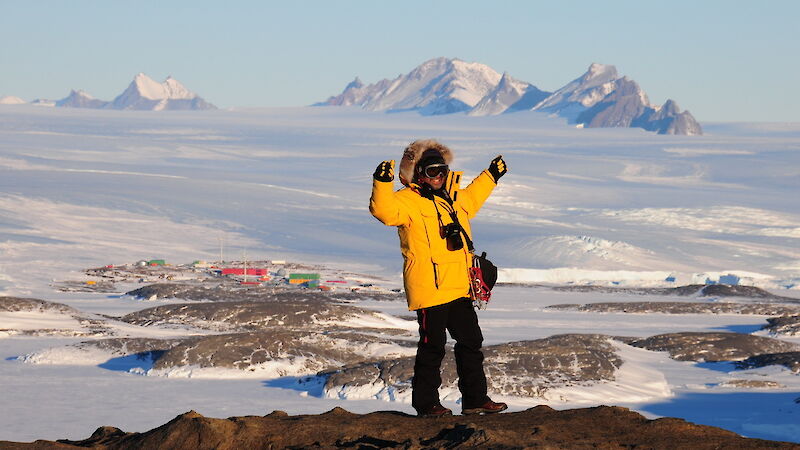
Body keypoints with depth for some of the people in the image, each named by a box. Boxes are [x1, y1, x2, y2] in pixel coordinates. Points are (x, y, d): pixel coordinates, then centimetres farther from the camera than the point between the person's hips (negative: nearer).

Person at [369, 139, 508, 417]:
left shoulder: (451, 199, 17)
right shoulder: (408, 201, -9)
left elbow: (471, 199, 40)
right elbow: (384, 211, -29)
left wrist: (491, 176, 45)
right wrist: (382, 183, -44)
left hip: (459, 289, 8)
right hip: (429, 290, -8)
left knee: (471, 342, 13)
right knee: (432, 347, -4)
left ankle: (475, 399, 22)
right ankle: (426, 403, 5)